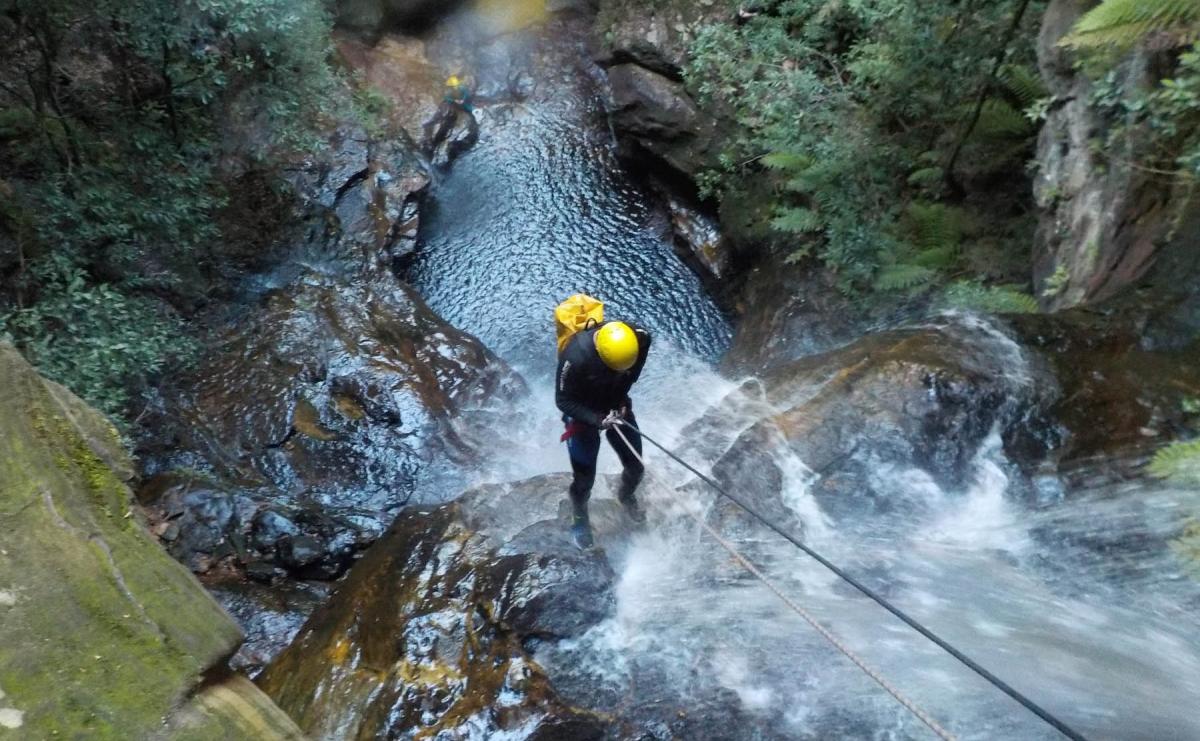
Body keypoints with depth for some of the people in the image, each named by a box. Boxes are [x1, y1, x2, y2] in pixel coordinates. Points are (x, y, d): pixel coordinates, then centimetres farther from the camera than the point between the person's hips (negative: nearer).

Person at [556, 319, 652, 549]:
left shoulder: (640, 338, -25)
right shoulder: (575, 356, -38)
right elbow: (563, 401, -22)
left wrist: (622, 398, -6)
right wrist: (597, 421, -31)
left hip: (617, 408, 4)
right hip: (584, 415, -4)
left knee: (635, 467, 15)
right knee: (584, 479, 6)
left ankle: (626, 497, 50)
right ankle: (579, 521, 38)